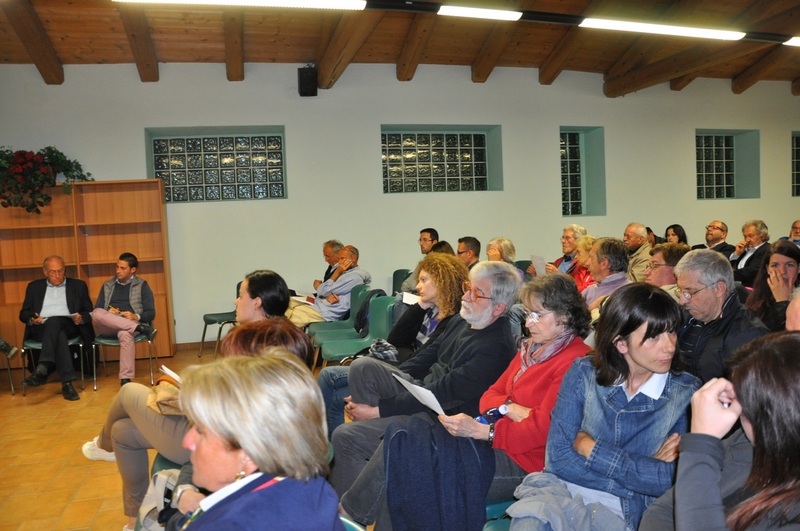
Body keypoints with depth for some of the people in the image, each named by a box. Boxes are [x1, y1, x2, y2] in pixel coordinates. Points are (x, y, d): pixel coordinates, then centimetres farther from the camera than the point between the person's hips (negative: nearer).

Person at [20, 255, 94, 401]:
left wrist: (81, 318, -13)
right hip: (41, 329, 1)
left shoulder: (78, 285, 18)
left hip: (68, 327, -1)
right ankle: (67, 382, -46)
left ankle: (42, 369, -50)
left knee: (54, 321, -38)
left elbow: (89, 312, 12)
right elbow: (23, 314, 17)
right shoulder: (34, 287, 22)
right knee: (58, 334, -37)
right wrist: (32, 319, -8)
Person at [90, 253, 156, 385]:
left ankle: (126, 379, -40)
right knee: (97, 313, -31)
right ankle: (140, 329, -39)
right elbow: (96, 310, 14)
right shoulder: (107, 286, 22)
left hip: (130, 323, -3)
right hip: (108, 327, 3)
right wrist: (107, 314, -9)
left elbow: (151, 313, 5)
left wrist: (136, 317, -17)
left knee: (125, 334, -40)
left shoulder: (142, 286, 13)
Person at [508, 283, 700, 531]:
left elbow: (671, 481, -8)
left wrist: (591, 448, -8)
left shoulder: (687, 393, -2)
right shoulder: (583, 373, -1)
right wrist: (643, 468, -8)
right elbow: (557, 457, -6)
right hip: (561, 489, 2)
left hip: (622, 509, -1)